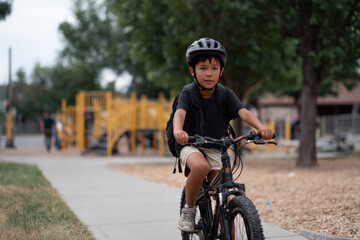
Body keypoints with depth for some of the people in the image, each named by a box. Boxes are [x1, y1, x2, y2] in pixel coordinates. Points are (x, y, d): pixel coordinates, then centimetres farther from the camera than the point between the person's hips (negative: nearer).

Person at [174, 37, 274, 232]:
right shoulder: (188, 93, -11)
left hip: (214, 149, 3)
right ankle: (188, 209, -14)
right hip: (190, 145, -3)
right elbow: (180, 113, -30)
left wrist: (261, 127, -40)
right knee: (200, 166, -37)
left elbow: (244, 112, -19)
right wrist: (178, 131, -54)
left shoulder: (225, 94, -5)